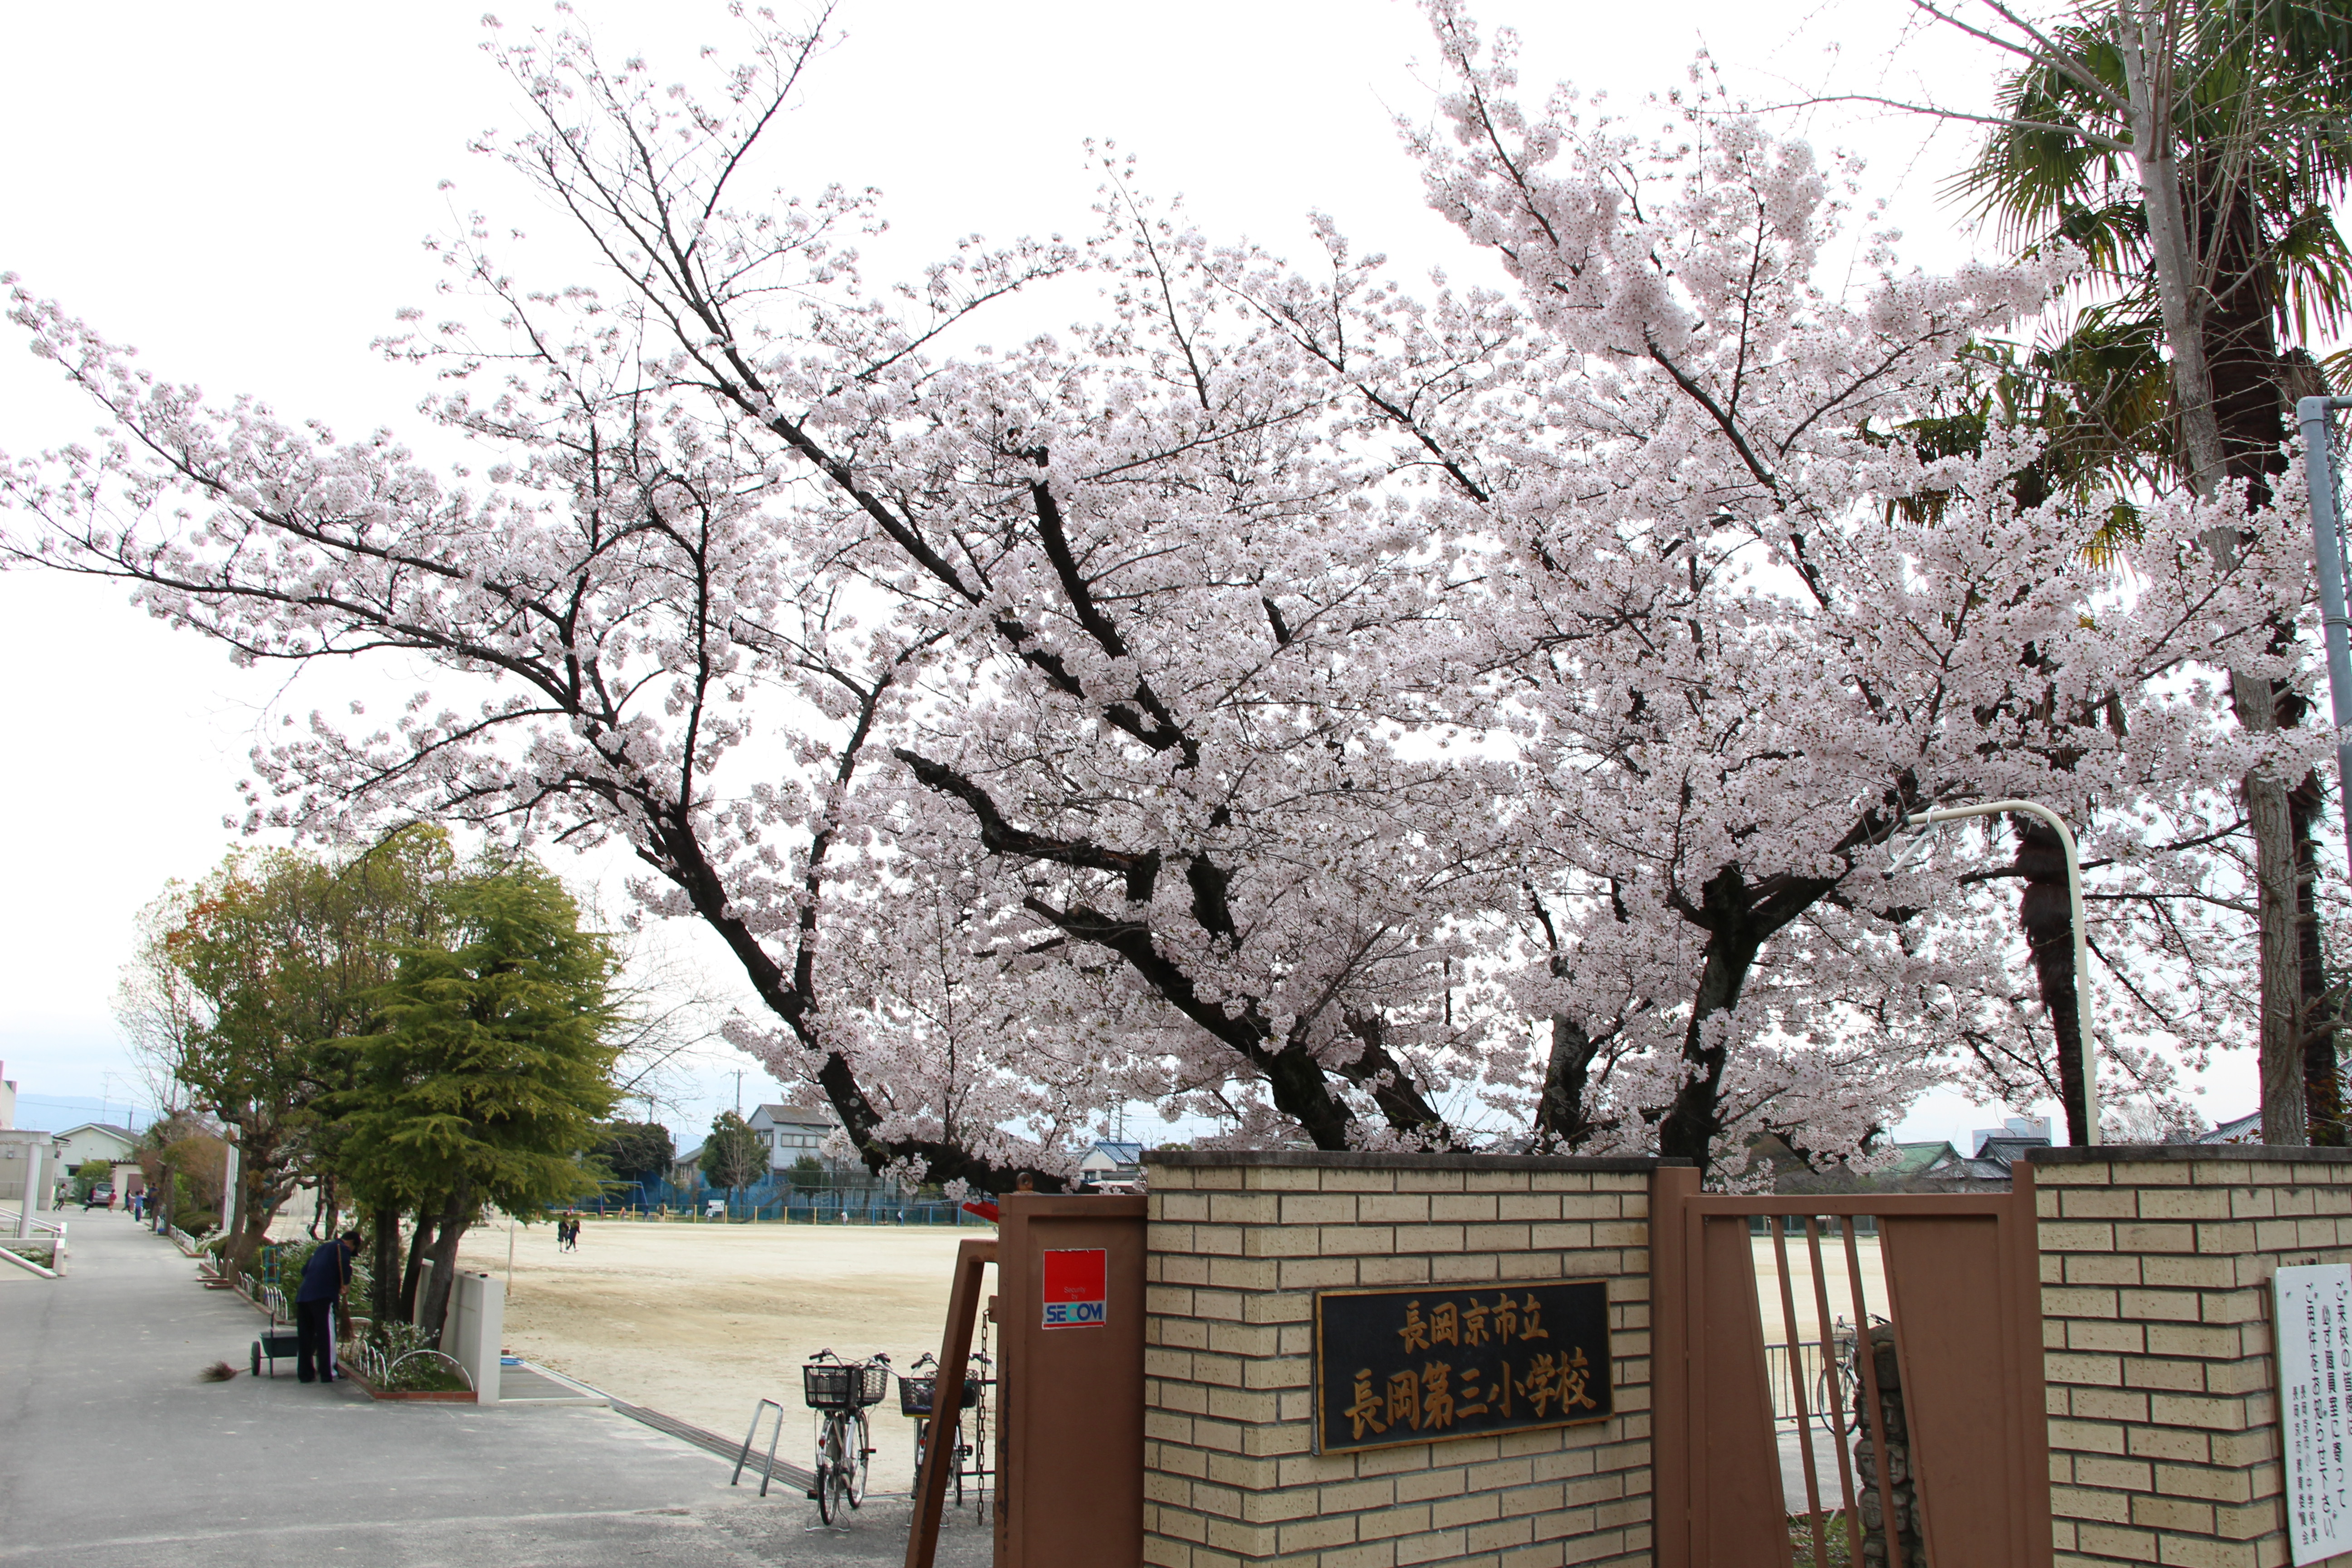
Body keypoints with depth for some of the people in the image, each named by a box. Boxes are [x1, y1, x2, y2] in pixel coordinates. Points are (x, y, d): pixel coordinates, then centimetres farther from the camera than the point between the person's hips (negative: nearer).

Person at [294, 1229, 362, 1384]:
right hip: (323, 1296, -8)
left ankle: (305, 1374, 15)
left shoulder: (323, 1248, 27)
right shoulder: (343, 1249, 2)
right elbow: (344, 1266, -18)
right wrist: (346, 1283, -6)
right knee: (326, 1336, -2)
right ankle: (327, 1374, -2)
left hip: (303, 1295, 8)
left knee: (304, 1337, 11)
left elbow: (305, 1270, 29)